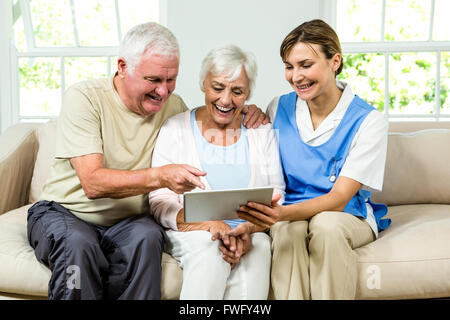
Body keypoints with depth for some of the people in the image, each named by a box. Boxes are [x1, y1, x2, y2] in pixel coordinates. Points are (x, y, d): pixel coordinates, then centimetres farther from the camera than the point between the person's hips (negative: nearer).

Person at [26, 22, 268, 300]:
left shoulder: (172, 105, 3)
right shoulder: (84, 98, -13)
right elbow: (92, 183, -23)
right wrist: (161, 177, -38)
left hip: (126, 222, 3)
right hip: (64, 213, -3)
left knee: (147, 238, -32)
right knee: (77, 245, -36)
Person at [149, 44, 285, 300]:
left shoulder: (262, 132, 11)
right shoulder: (175, 130, 5)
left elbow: (276, 198, 5)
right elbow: (161, 202, -3)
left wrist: (249, 230, -16)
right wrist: (211, 226, -20)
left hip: (251, 236, 1)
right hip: (192, 233, -1)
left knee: (259, 249, -33)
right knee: (210, 249, -35)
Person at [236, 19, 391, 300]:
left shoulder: (369, 121, -10)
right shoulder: (279, 108, 2)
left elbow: (338, 199, -17)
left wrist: (284, 212, -36)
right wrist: (248, 225, -22)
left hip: (348, 217, -1)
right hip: (289, 215, 2)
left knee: (326, 224, -35)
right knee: (288, 231, -33)